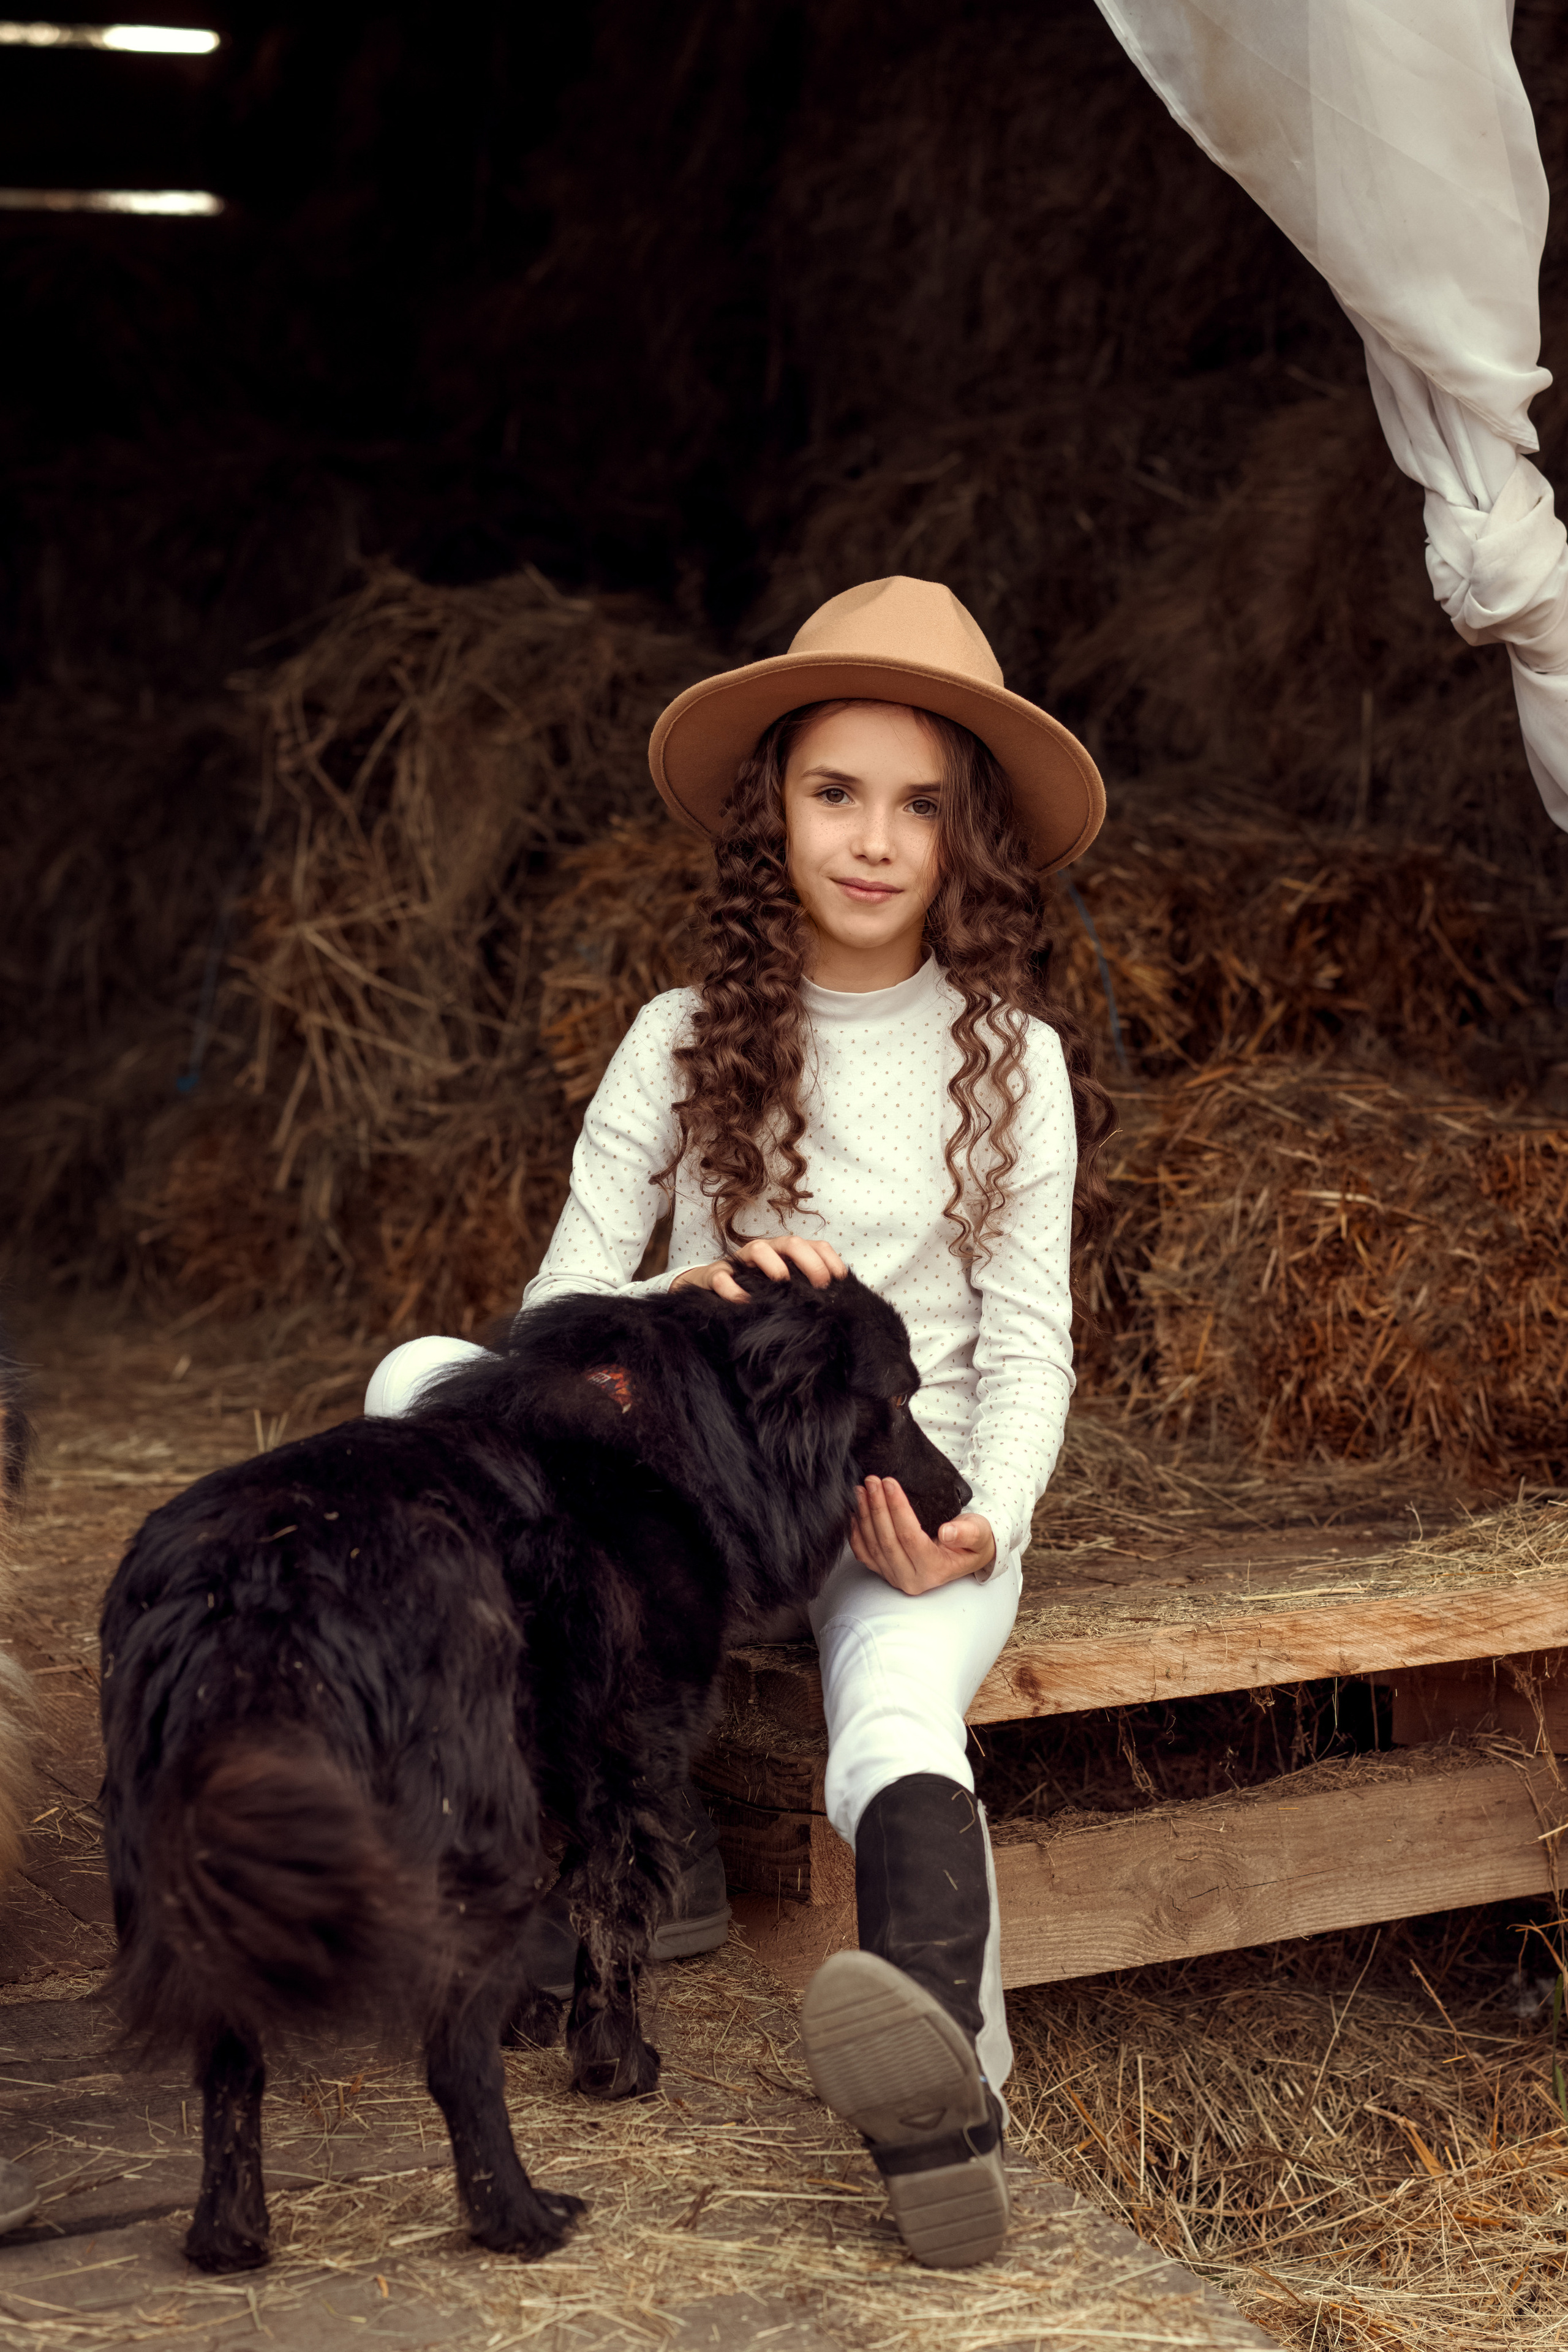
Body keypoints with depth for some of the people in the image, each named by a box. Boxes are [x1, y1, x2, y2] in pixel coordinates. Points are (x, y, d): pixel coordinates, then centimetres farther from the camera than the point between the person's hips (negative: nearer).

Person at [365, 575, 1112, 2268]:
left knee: (895, 1722, -35)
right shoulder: (685, 1042, 3)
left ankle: (946, 2090, -62)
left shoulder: (1011, 1061, 2)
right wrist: (692, 1299, -23)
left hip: (916, 1503, -2)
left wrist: (985, 1528, -18)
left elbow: (1028, 1353, 2)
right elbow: (553, 1319, -1)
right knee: (422, 1386, -22)